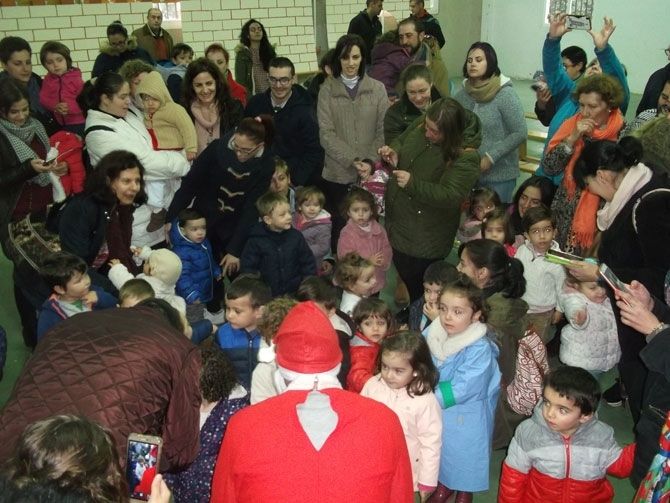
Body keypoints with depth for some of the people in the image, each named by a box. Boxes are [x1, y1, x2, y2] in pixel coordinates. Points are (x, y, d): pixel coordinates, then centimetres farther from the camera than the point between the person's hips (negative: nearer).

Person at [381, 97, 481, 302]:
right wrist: (393, 153, -11)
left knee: (417, 286, 7)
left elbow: (451, 197, -30)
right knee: (402, 272, 24)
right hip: (397, 222, 7)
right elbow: (400, 141, 13)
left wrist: (412, 184, -35)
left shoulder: (465, 157, -25)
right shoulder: (420, 128, -7)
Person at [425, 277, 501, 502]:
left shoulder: (480, 349, -29)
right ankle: (444, 484, 52)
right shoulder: (432, 334, -12)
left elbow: (461, 389, -29)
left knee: (465, 453, 18)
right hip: (436, 412, 5)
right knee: (440, 449, 25)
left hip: (466, 418, -4)